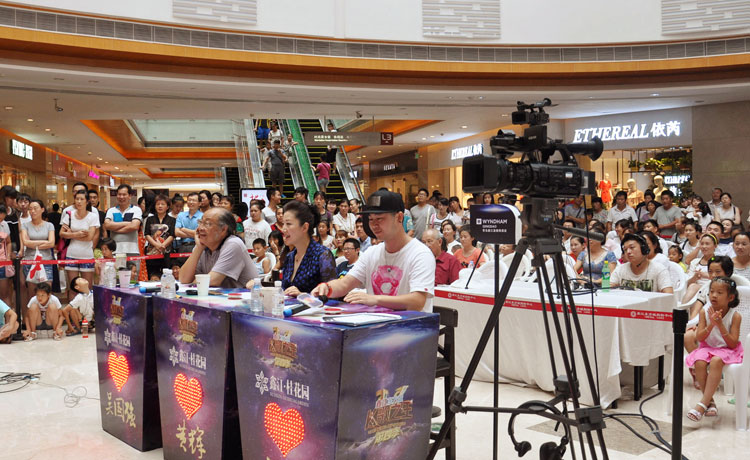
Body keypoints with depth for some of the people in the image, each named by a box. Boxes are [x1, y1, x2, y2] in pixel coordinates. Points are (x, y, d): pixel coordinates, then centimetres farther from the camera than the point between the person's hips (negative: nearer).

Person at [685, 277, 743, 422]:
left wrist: (720, 325, -24)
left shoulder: (735, 316, -10)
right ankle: (710, 401, -11)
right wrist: (711, 324, -22)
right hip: (708, 347, 3)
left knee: (716, 361, -36)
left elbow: (733, 344, -14)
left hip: (727, 350, -3)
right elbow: (699, 338, -7)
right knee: (699, 363, -31)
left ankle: (702, 404, -33)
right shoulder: (705, 312, -4)